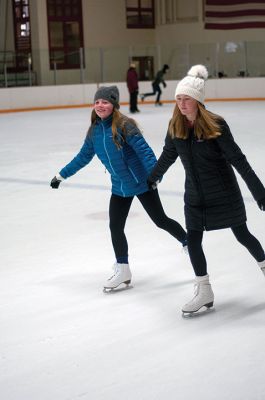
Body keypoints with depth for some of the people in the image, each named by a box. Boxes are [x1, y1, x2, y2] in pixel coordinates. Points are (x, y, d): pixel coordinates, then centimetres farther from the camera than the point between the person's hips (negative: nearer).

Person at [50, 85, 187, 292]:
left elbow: (143, 150, -24)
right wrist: (62, 175, 19)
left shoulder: (124, 125, -18)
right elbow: (83, 157, 14)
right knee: (115, 227, 4)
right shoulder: (94, 131, 2)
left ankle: (189, 243, 30)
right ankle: (123, 271, 19)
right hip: (119, 187, 6)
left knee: (160, 220, 5)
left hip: (141, 182, -6)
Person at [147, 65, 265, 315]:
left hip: (224, 194, -4)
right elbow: (168, 154, 13)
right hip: (195, 196, 4)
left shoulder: (216, 125, -19)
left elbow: (237, 159, -18)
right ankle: (204, 293, 11)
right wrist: (152, 178, 26)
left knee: (242, 235, 9)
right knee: (192, 240, -1)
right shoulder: (176, 126, -5)